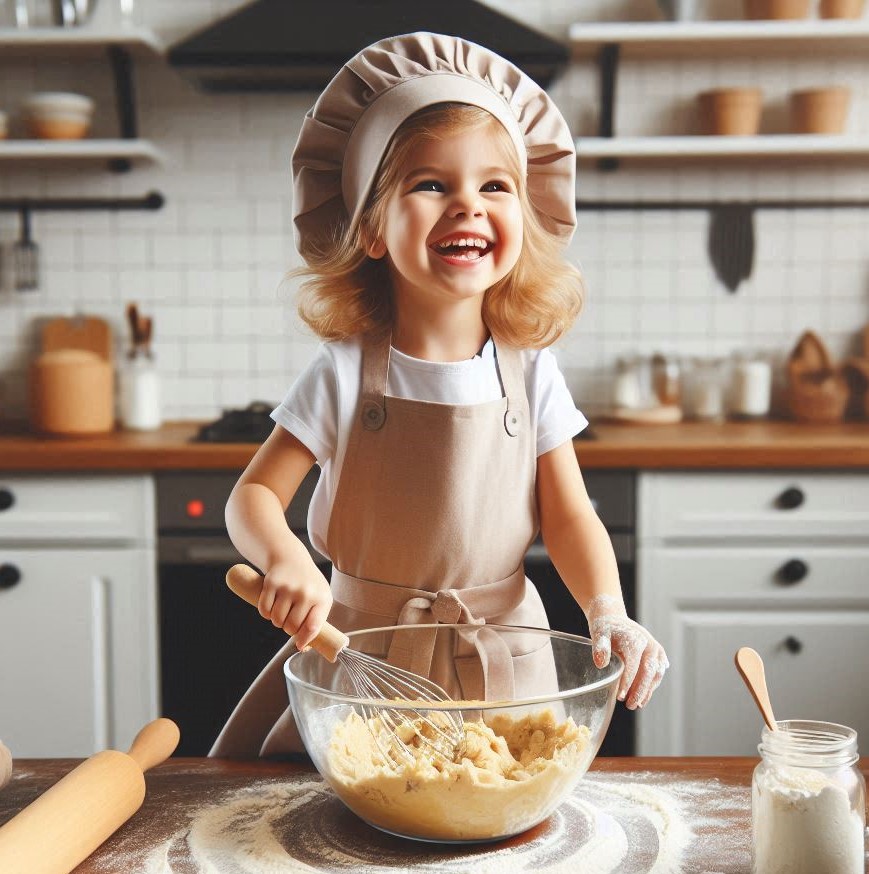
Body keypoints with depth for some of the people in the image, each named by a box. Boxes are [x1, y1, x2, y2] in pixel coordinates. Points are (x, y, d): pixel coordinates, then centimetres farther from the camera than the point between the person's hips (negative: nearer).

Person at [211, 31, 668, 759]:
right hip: (358, 650, 0)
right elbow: (254, 493, -9)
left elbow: (569, 516, -4)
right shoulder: (346, 374, -11)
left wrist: (609, 615, -20)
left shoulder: (530, 373, -6)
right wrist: (283, 557, -30)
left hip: (497, 656, 1)